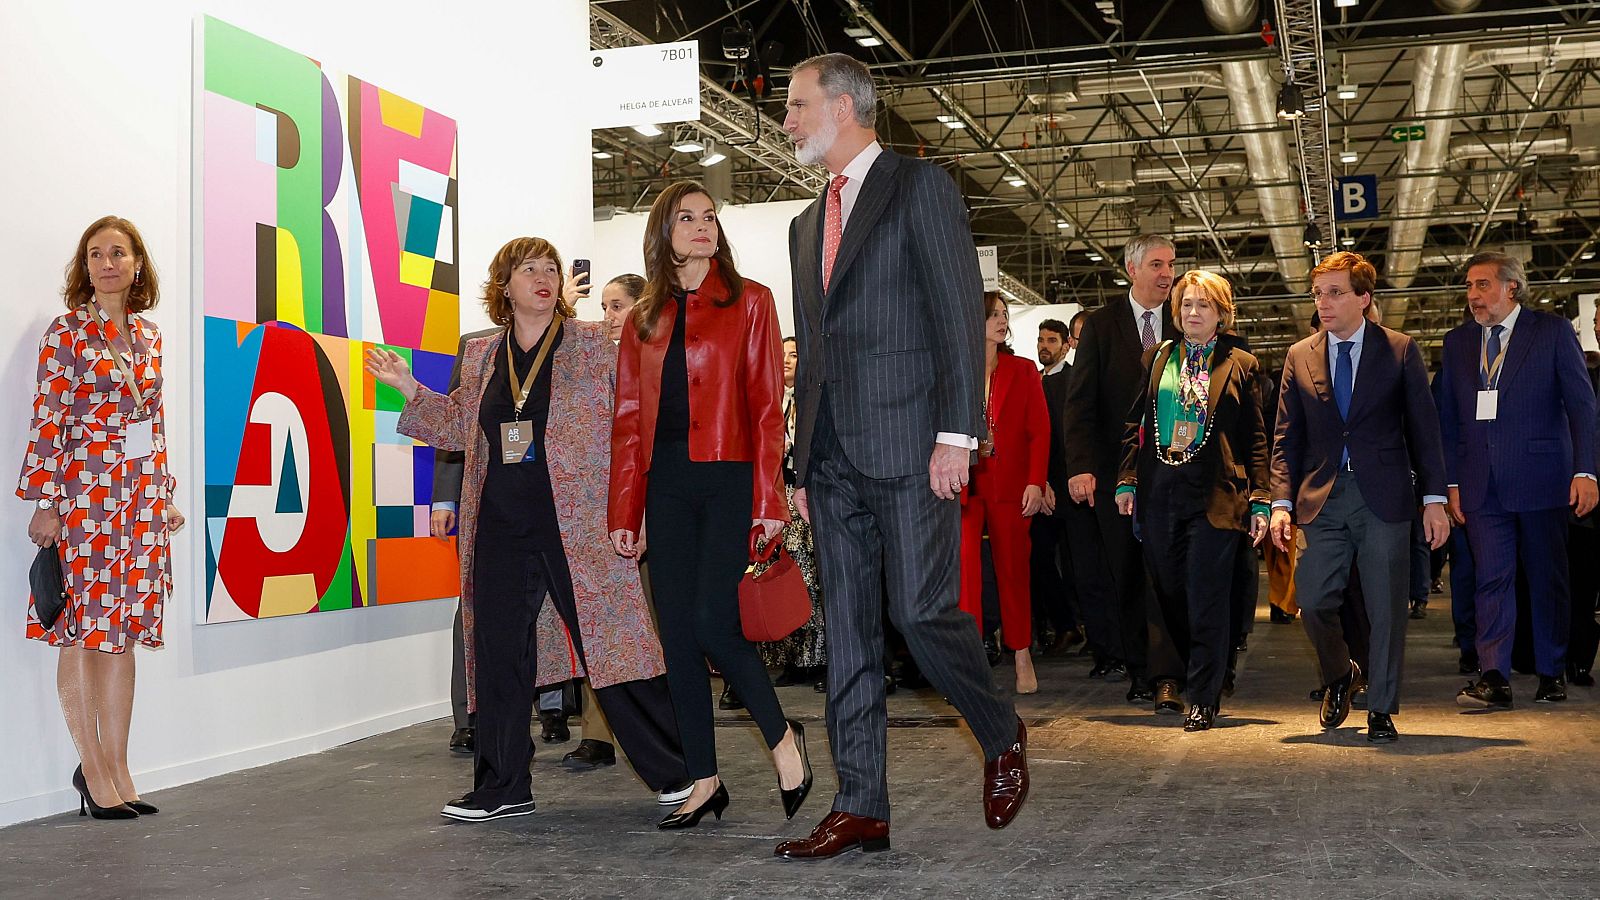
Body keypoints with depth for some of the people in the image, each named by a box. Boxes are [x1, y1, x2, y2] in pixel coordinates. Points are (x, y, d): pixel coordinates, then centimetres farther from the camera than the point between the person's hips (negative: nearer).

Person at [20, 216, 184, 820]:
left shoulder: (148, 335, 13)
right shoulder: (68, 332, -4)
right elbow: (47, 422, -8)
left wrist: (166, 494, 16)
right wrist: (45, 503, -11)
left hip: (141, 495, 6)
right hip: (85, 494, -6)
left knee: (122, 633, 7)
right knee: (82, 632, 0)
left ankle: (116, 771, 13)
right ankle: (93, 770, 9)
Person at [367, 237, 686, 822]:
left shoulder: (594, 345, 1)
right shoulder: (481, 355, 13)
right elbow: (461, 427, 20)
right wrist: (409, 389, 11)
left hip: (579, 525, -4)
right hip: (501, 529, 4)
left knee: (611, 641, -2)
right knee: (499, 656, 7)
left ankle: (680, 772, 10)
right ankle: (503, 788, 19)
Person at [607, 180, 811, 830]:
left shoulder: (748, 301, 4)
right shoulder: (644, 319, 15)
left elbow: (766, 406, -3)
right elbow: (628, 420, 12)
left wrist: (768, 499, -11)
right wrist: (624, 512, 6)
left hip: (728, 478, -4)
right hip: (665, 483, 4)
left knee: (712, 620, -14)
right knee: (676, 632, 3)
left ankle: (781, 736, 10)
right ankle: (704, 783, 11)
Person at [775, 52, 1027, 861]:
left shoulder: (919, 187, 0)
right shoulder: (807, 223, 21)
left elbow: (961, 314, -9)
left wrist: (956, 433, -16)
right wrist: (804, 462, 17)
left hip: (907, 441, -7)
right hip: (834, 457, 7)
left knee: (921, 613, -9)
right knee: (848, 630, 4)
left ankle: (1003, 739, 18)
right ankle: (861, 808, 9)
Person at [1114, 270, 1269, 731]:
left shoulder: (1240, 365, 6)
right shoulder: (1155, 358, 13)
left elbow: (1255, 438, 5)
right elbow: (1134, 424, 13)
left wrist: (1260, 501, -1)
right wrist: (1127, 481, 5)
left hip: (1213, 493, -3)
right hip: (1159, 490, 3)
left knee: (1207, 597, -4)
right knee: (1167, 591, 8)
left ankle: (1203, 697, 4)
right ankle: (1171, 675, 28)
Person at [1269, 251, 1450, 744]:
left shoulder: (1400, 351, 2)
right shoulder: (1300, 357, 8)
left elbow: (1423, 427, 2)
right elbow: (1287, 438, 8)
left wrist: (1434, 499, -4)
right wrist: (1282, 501, -2)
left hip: (1384, 498, -2)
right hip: (1323, 499, 2)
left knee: (1386, 610, 1)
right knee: (1313, 601, -3)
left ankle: (1381, 711, 14)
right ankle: (1339, 676, 26)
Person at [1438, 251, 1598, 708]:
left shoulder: (1553, 331, 1)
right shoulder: (1457, 342, 11)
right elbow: (1448, 419, 12)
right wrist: (1452, 482, 5)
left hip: (1540, 478, -2)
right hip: (1482, 484, 3)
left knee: (1547, 578, 7)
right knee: (1492, 579, -3)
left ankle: (1552, 673, 20)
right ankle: (1494, 679, -6)